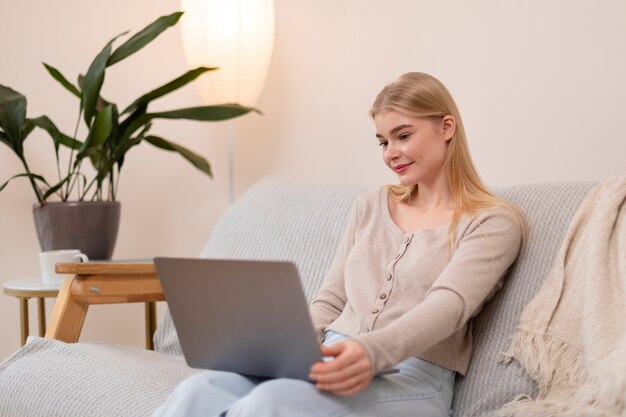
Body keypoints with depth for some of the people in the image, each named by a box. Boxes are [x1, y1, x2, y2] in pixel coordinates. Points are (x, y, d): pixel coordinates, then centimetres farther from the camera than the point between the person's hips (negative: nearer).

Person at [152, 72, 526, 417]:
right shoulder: (370, 206, 23)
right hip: (334, 361, 5)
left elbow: (449, 305, -14)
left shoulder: (494, 222, 3)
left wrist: (372, 351, -35)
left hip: (410, 380, -5)